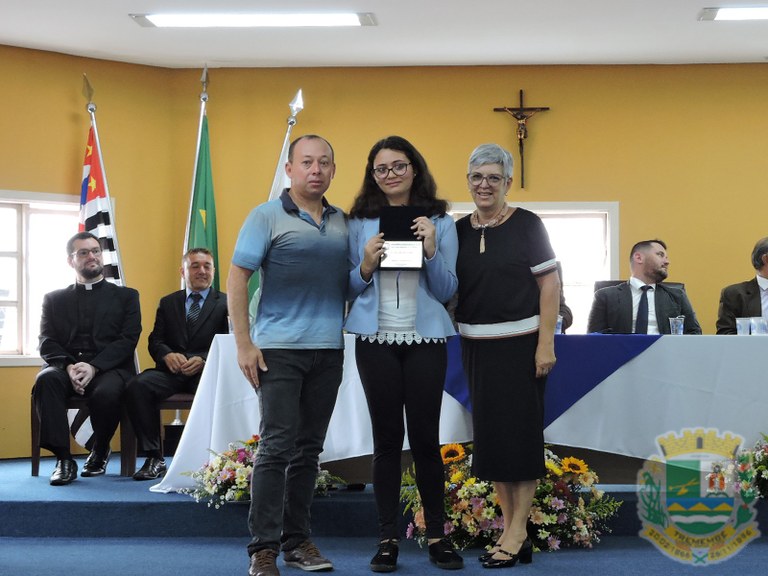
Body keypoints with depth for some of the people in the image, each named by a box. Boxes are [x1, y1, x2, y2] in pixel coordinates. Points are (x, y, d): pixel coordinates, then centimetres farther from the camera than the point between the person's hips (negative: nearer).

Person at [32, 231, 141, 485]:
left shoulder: (126, 296, 16)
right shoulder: (54, 299, 21)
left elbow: (127, 341, 2)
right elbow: (47, 343, 8)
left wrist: (93, 367, -15)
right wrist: (69, 366, -15)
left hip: (109, 369, -1)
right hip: (66, 367, 2)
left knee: (106, 392, -36)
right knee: (46, 379, -34)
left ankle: (100, 452, -6)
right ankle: (63, 458, -29)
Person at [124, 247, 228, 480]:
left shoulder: (225, 303, 11)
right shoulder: (167, 303, 21)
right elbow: (155, 341, 12)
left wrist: (203, 360, -17)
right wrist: (168, 355, -12)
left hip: (207, 370, -3)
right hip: (171, 371, 3)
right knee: (137, 386, -28)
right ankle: (154, 458, -23)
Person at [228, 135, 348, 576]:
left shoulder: (342, 222, 12)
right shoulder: (267, 217, -2)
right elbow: (237, 279, -6)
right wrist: (244, 343, -11)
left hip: (329, 350, 5)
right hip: (280, 349, -5)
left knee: (309, 447, 10)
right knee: (277, 446, -6)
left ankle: (298, 539, 19)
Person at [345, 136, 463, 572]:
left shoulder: (440, 221, 4)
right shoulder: (360, 222, 5)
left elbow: (448, 291, 1)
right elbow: (349, 288, 6)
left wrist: (431, 251, -14)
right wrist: (366, 267, -13)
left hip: (426, 339, 0)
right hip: (376, 339, 0)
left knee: (425, 437, 1)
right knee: (387, 438, 3)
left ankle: (437, 535, 12)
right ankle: (388, 537, 10)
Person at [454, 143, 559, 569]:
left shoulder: (526, 225, -5)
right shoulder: (459, 230, 9)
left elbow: (549, 284, -7)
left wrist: (546, 342, -14)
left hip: (521, 343, -5)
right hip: (476, 346, 5)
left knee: (520, 433, -2)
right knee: (490, 434, 7)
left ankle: (517, 534, 4)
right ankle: (510, 529, 16)